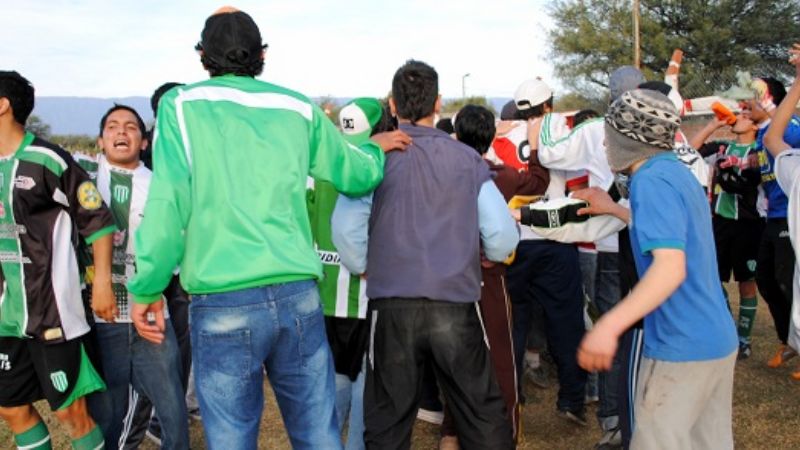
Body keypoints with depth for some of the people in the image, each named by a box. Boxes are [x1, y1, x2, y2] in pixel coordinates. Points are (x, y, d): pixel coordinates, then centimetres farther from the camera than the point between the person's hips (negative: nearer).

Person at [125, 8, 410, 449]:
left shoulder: (183, 105, 2)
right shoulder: (298, 108, 11)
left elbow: (168, 202, -8)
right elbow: (357, 175, 22)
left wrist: (147, 288, 0)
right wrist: (376, 146, 43)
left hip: (224, 304, -3)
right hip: (298, 296, 3)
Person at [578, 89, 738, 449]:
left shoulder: (651, 180, -17)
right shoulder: (678, 172, 12)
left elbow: (671, 266, -30)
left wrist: (609, 326, -39)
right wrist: (612, 209, 34)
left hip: (681, 347, -9)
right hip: (718, 340, 9)